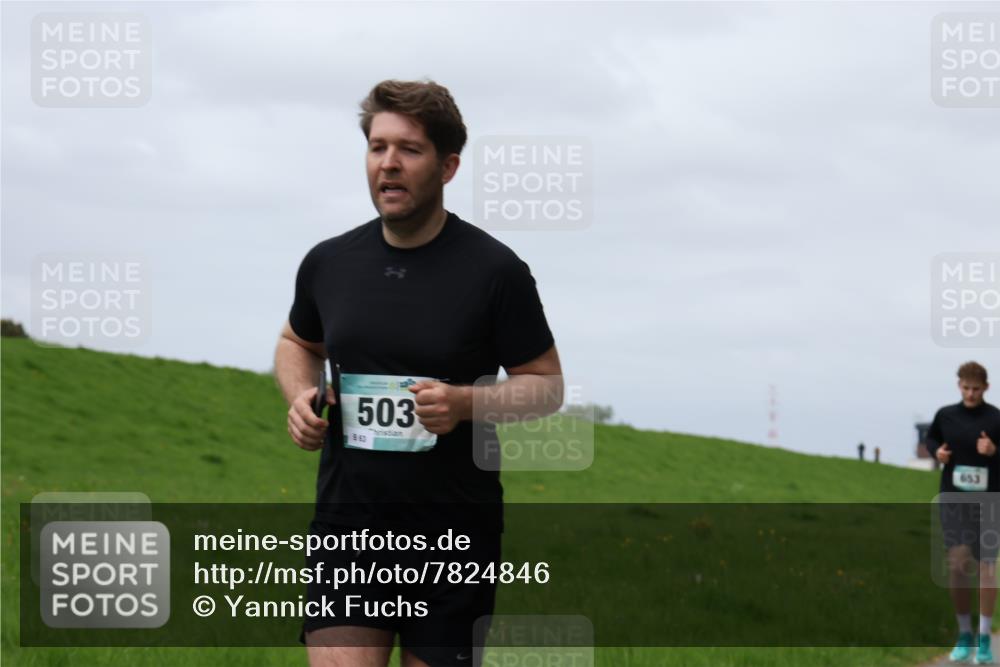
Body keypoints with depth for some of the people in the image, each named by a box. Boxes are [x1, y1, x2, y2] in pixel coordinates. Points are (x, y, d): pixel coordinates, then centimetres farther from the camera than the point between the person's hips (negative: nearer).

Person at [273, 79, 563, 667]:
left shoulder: (496, 270, -6)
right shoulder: (328, 263, 5)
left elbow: (547, 386, 0)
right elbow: (299, 343, 25)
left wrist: (466, 402, -18)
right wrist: (301, 396, 2)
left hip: (455, 531, -2)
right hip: (348, 524, 2)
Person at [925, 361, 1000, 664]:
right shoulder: (946, 415, 5)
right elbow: (931, 437, 22)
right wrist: (937, 451, 1)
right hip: (953, 499, 2)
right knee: (957, 564, -4)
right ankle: (964, 634, 10)